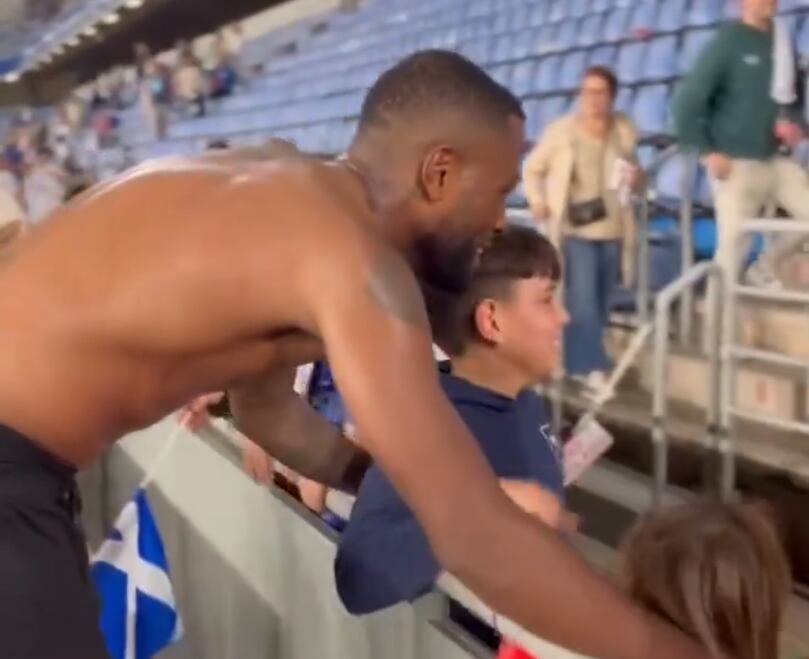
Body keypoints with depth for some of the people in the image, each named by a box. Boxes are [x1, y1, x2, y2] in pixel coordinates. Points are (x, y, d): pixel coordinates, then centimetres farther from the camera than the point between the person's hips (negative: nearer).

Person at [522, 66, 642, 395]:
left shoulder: (625, 131, 2)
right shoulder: (561, 130, -4)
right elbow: (532, 168, 6)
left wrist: (636, 178, -7)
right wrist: (537, 200, -9)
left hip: (613, 230, 3)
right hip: (574, 230, -3)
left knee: (600, 302, 10)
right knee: (583, 299, -13)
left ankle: (580, 363, 25)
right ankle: (592, 368, -8)